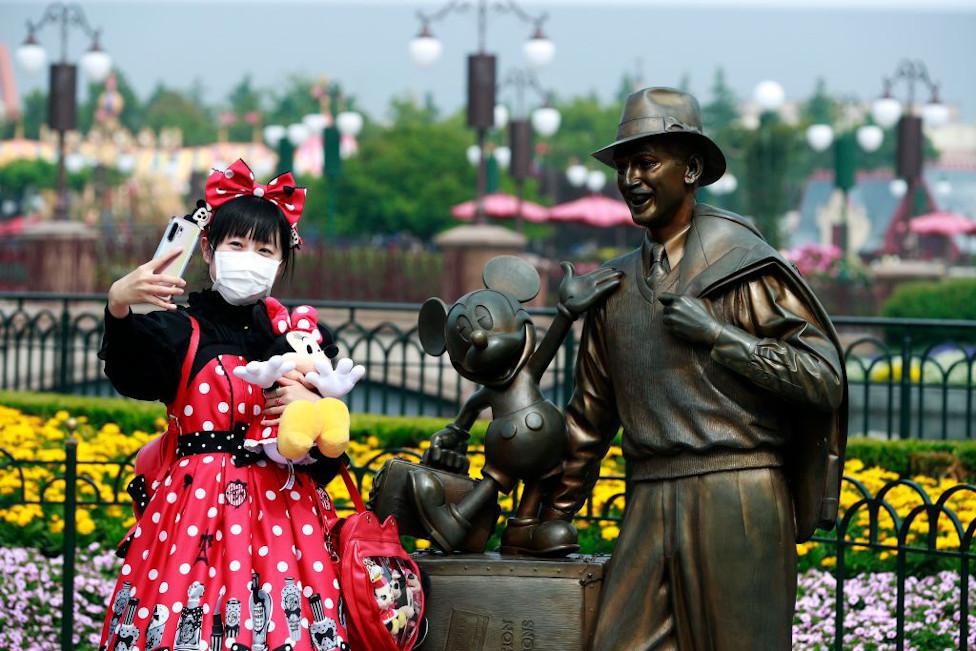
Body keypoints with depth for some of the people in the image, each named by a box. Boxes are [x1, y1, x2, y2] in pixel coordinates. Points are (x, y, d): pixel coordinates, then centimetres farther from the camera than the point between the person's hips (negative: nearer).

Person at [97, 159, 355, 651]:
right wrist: (118, 304, -44)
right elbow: (125, 371, -25)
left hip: (281, 512, 3)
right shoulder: (181, 331, -1)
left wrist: (313, 407, -10)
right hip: (193, 509, -3)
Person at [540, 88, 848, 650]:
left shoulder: (743, 265, -1)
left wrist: (717, 335, -11)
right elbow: (590, 417, 25)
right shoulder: (619, 287, 17)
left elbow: (824, 378, -7)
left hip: (735, 502, -5)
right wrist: (553, 515, 27)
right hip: (650, 505, 5)